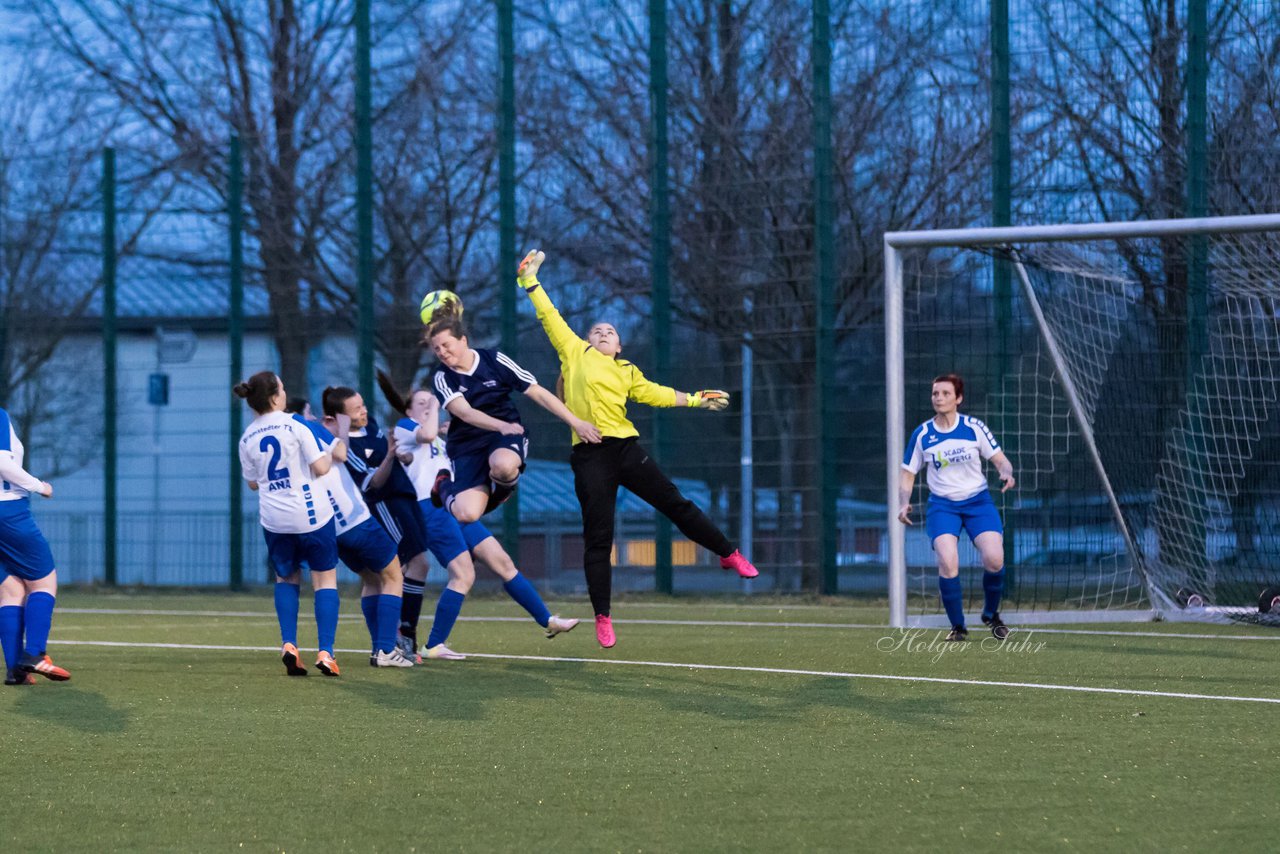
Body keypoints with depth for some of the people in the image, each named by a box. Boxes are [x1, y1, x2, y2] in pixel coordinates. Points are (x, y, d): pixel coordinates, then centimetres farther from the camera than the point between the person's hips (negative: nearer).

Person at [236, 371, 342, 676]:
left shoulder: (247, 438, 3)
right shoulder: (294, 425, -11)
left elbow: (253, 482, 13)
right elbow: (320, 468, -9)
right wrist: (331, 455, 11)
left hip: (274, 519, 4)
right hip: (311, 514, -4)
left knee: (286, 579, 22)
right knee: (325, 579, 7)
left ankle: (288, 645, 3)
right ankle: (325, 652, -4)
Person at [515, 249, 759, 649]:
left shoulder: (627, 372, 18)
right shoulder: (575, 352, 10)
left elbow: (654, 393, 18)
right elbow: (549, 316, 11)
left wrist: (695, 399, 14)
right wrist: (530, 279, 11)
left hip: (626, 448, 3)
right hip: (590, 457, -3)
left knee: (676, 504, 6)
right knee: (598, 538, -2)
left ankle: (728, 554, 24)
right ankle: (602, 616, 3)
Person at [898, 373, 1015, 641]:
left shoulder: (974, 428, -5)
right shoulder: (922, 435, -2)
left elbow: (1001, 460, 1)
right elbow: (907, 475, 6)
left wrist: (1007, 473, -23)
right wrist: (904, 504, -12)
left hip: (978, 500, 0)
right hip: (942, 505, 0)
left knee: (994, 559, -19)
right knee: (947, 562, -23)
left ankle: (991, 613, 12)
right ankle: (958, 626, -3)